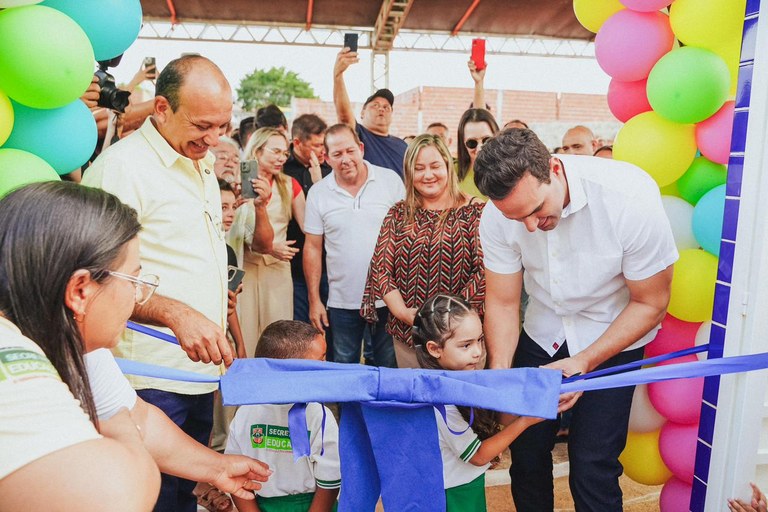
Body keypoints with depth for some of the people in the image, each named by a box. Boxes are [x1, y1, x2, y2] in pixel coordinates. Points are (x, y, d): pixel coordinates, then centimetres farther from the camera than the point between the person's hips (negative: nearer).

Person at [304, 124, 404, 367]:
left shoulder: (391, 180, -4)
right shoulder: (318, 193, -1)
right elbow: (313, 247, 3)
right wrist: (314, 300, 2)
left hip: (388, 297, -1)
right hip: (343, 301, 1)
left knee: (390, 367, 12)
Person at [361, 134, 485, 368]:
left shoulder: (474, 212, -4)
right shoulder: (398, 215, 6)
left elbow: (484, 272, -12)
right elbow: (380, 269, 2)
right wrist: (402, 311, -11)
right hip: (407, 333, 3)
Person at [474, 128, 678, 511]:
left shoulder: (631, 198, -29)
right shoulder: (497, 215, -20)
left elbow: (650, 304, -16)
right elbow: (503, 302, -9)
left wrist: (583, 362, -23)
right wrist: (500, 373, -23)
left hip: (612, 338, -2)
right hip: (542, 333, 3)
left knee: (591, 469, -4)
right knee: (525, 453, 10)